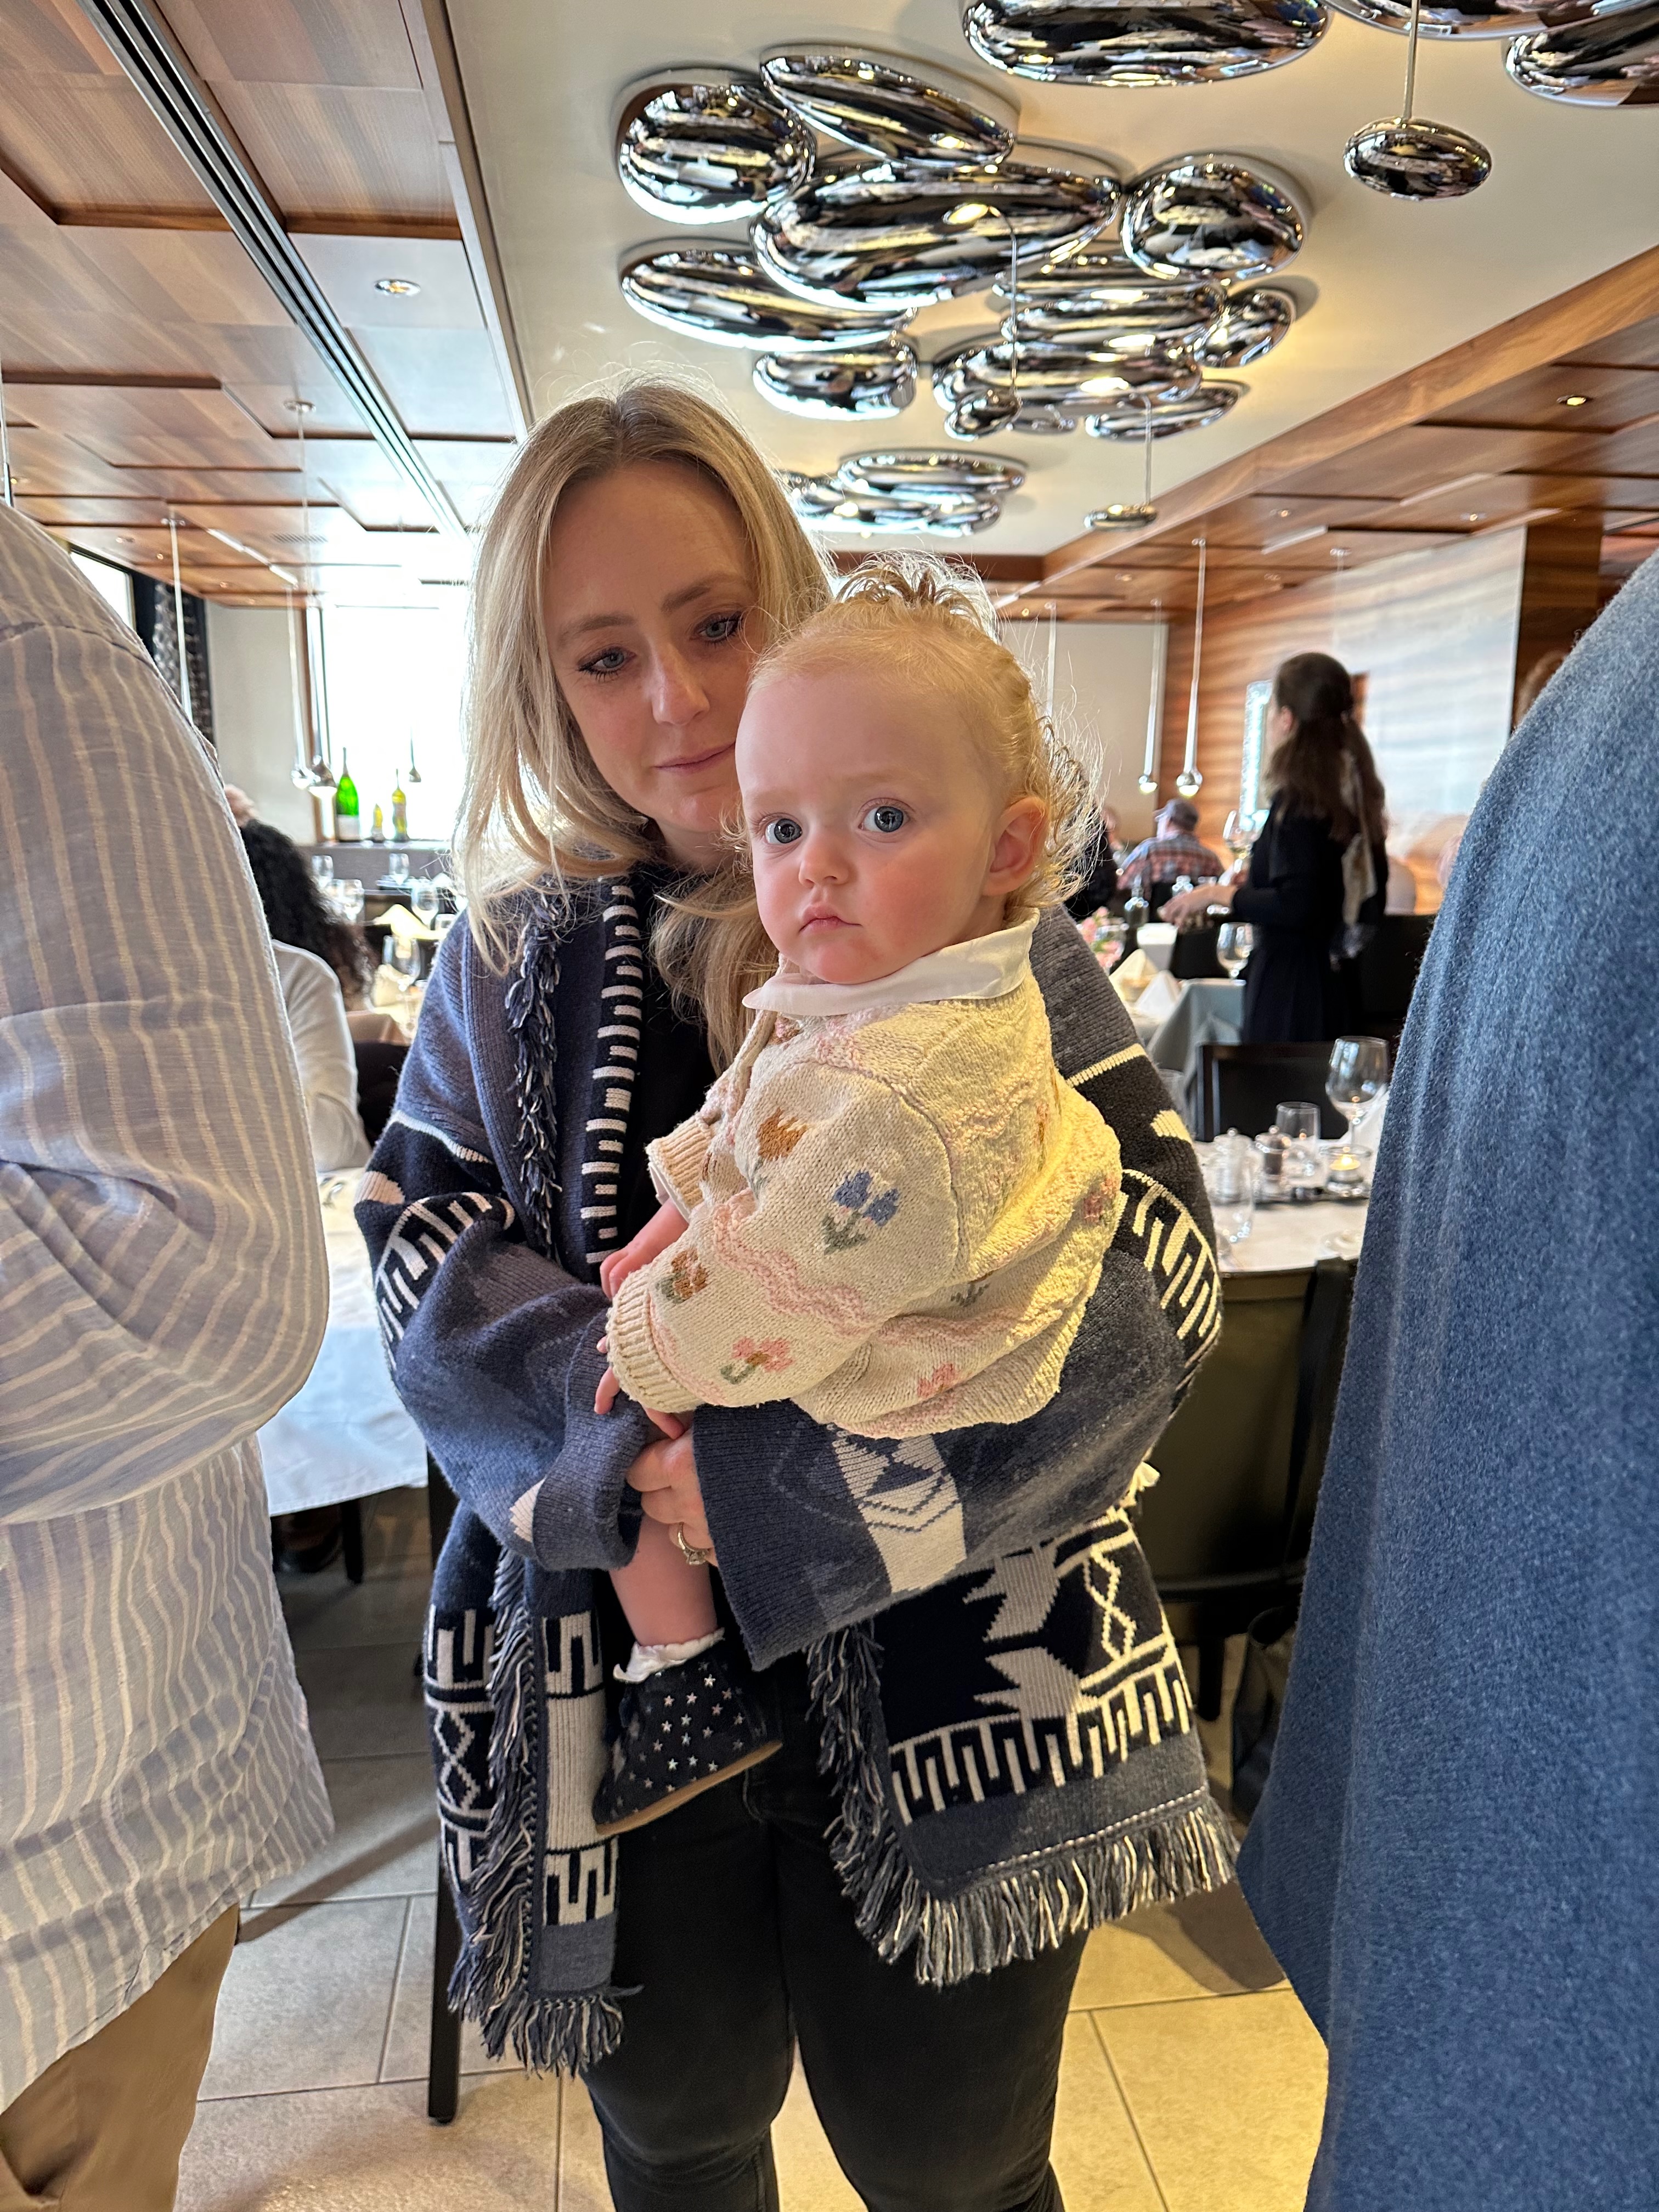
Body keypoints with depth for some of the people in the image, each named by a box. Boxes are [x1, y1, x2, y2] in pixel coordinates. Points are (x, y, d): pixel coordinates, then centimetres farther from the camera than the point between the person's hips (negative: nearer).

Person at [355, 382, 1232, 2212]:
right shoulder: (513, 957, 2)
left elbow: (1148, 1256, -16)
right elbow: (424, 1259, -4)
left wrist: (783, 1484, -23)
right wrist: (635, 1421, -22)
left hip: (942, 1678, -2)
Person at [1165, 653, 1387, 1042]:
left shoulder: (1299, 796, -14)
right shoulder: (1356, 793, 10)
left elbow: (1294, 908, -21)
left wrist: (1219, 894, -7)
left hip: (1290, 989, -9)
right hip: (1339, 986, 9)